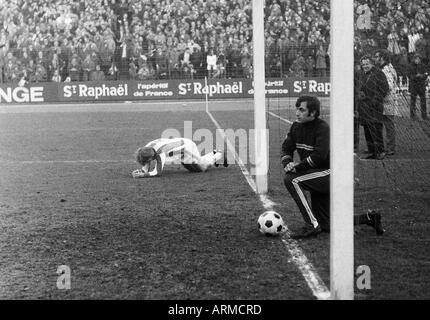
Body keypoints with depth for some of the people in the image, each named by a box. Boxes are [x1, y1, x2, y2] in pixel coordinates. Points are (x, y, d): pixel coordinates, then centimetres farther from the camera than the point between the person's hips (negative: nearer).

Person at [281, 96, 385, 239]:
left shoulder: (323, 128, -18)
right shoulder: (296, 127, 5)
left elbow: (319, 156, -29)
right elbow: (286, 148, 5)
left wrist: (298, 167, -24)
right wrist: (287, 163, -16)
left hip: (328, 174, -8)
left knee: (291, 180, -27)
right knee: (327, 226, 10)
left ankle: (312, 226, -24)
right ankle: (369, 217, 25)